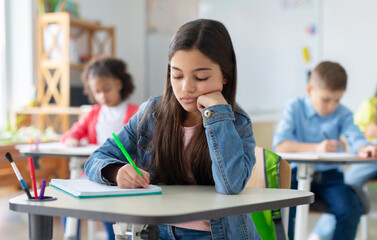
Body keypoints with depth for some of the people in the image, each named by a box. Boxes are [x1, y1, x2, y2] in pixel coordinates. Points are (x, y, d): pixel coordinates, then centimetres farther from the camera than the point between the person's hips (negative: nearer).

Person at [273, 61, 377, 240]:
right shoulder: (295, 109, -2)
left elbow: (356, 138, -11)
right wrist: (316, 148, -27)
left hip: (329, 174, 2)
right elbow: (280, 145, -16)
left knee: (350, 208, -23)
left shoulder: (342, 114, 5)